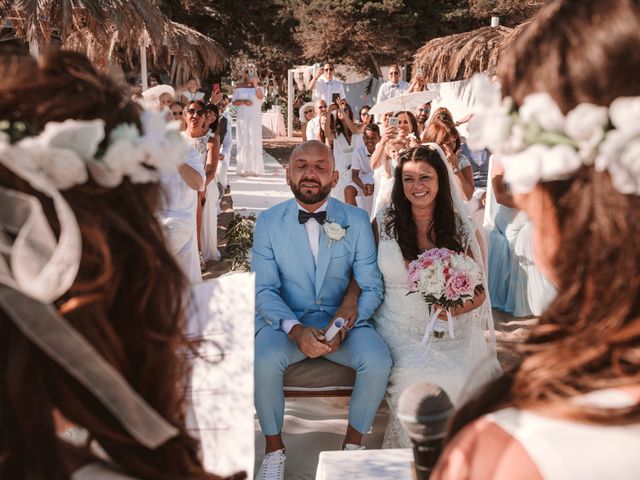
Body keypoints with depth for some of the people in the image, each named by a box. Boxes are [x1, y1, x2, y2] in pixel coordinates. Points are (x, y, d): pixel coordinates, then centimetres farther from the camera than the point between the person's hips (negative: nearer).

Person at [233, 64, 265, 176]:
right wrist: (243, 101, -13)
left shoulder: (259, 86, 3)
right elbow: (234, 102, 5)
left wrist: (255, 85, -30)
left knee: (255, 142, -6)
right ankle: (244, 168, 0)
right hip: (242, 118, 1)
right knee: (243, 142, -1)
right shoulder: (239, 86, 8)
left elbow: (260, 97, -17)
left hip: (255, 118, -1)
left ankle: (255, 168, -3)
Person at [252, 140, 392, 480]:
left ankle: (352, 444, 1)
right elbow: (264, 290, -6)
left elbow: (372, 287, -2)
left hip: (341, 319, 1)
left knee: (378, 361, -27)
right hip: (285, 320, 0)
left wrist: (344, 325, -21)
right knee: (263, 361, -32)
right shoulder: (268, 222, -2)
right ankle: (274, 449, -5)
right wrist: (295, 330, -24)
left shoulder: (357, 221, -1)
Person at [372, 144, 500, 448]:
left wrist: (455, 307, -13)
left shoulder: (460, 230, 6)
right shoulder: (383, 225, 6)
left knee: (464, 374, -29)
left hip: (450, 329, 1)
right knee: (418, 377, -31)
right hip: (400, 328, -1)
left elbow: (478, 291, 8)